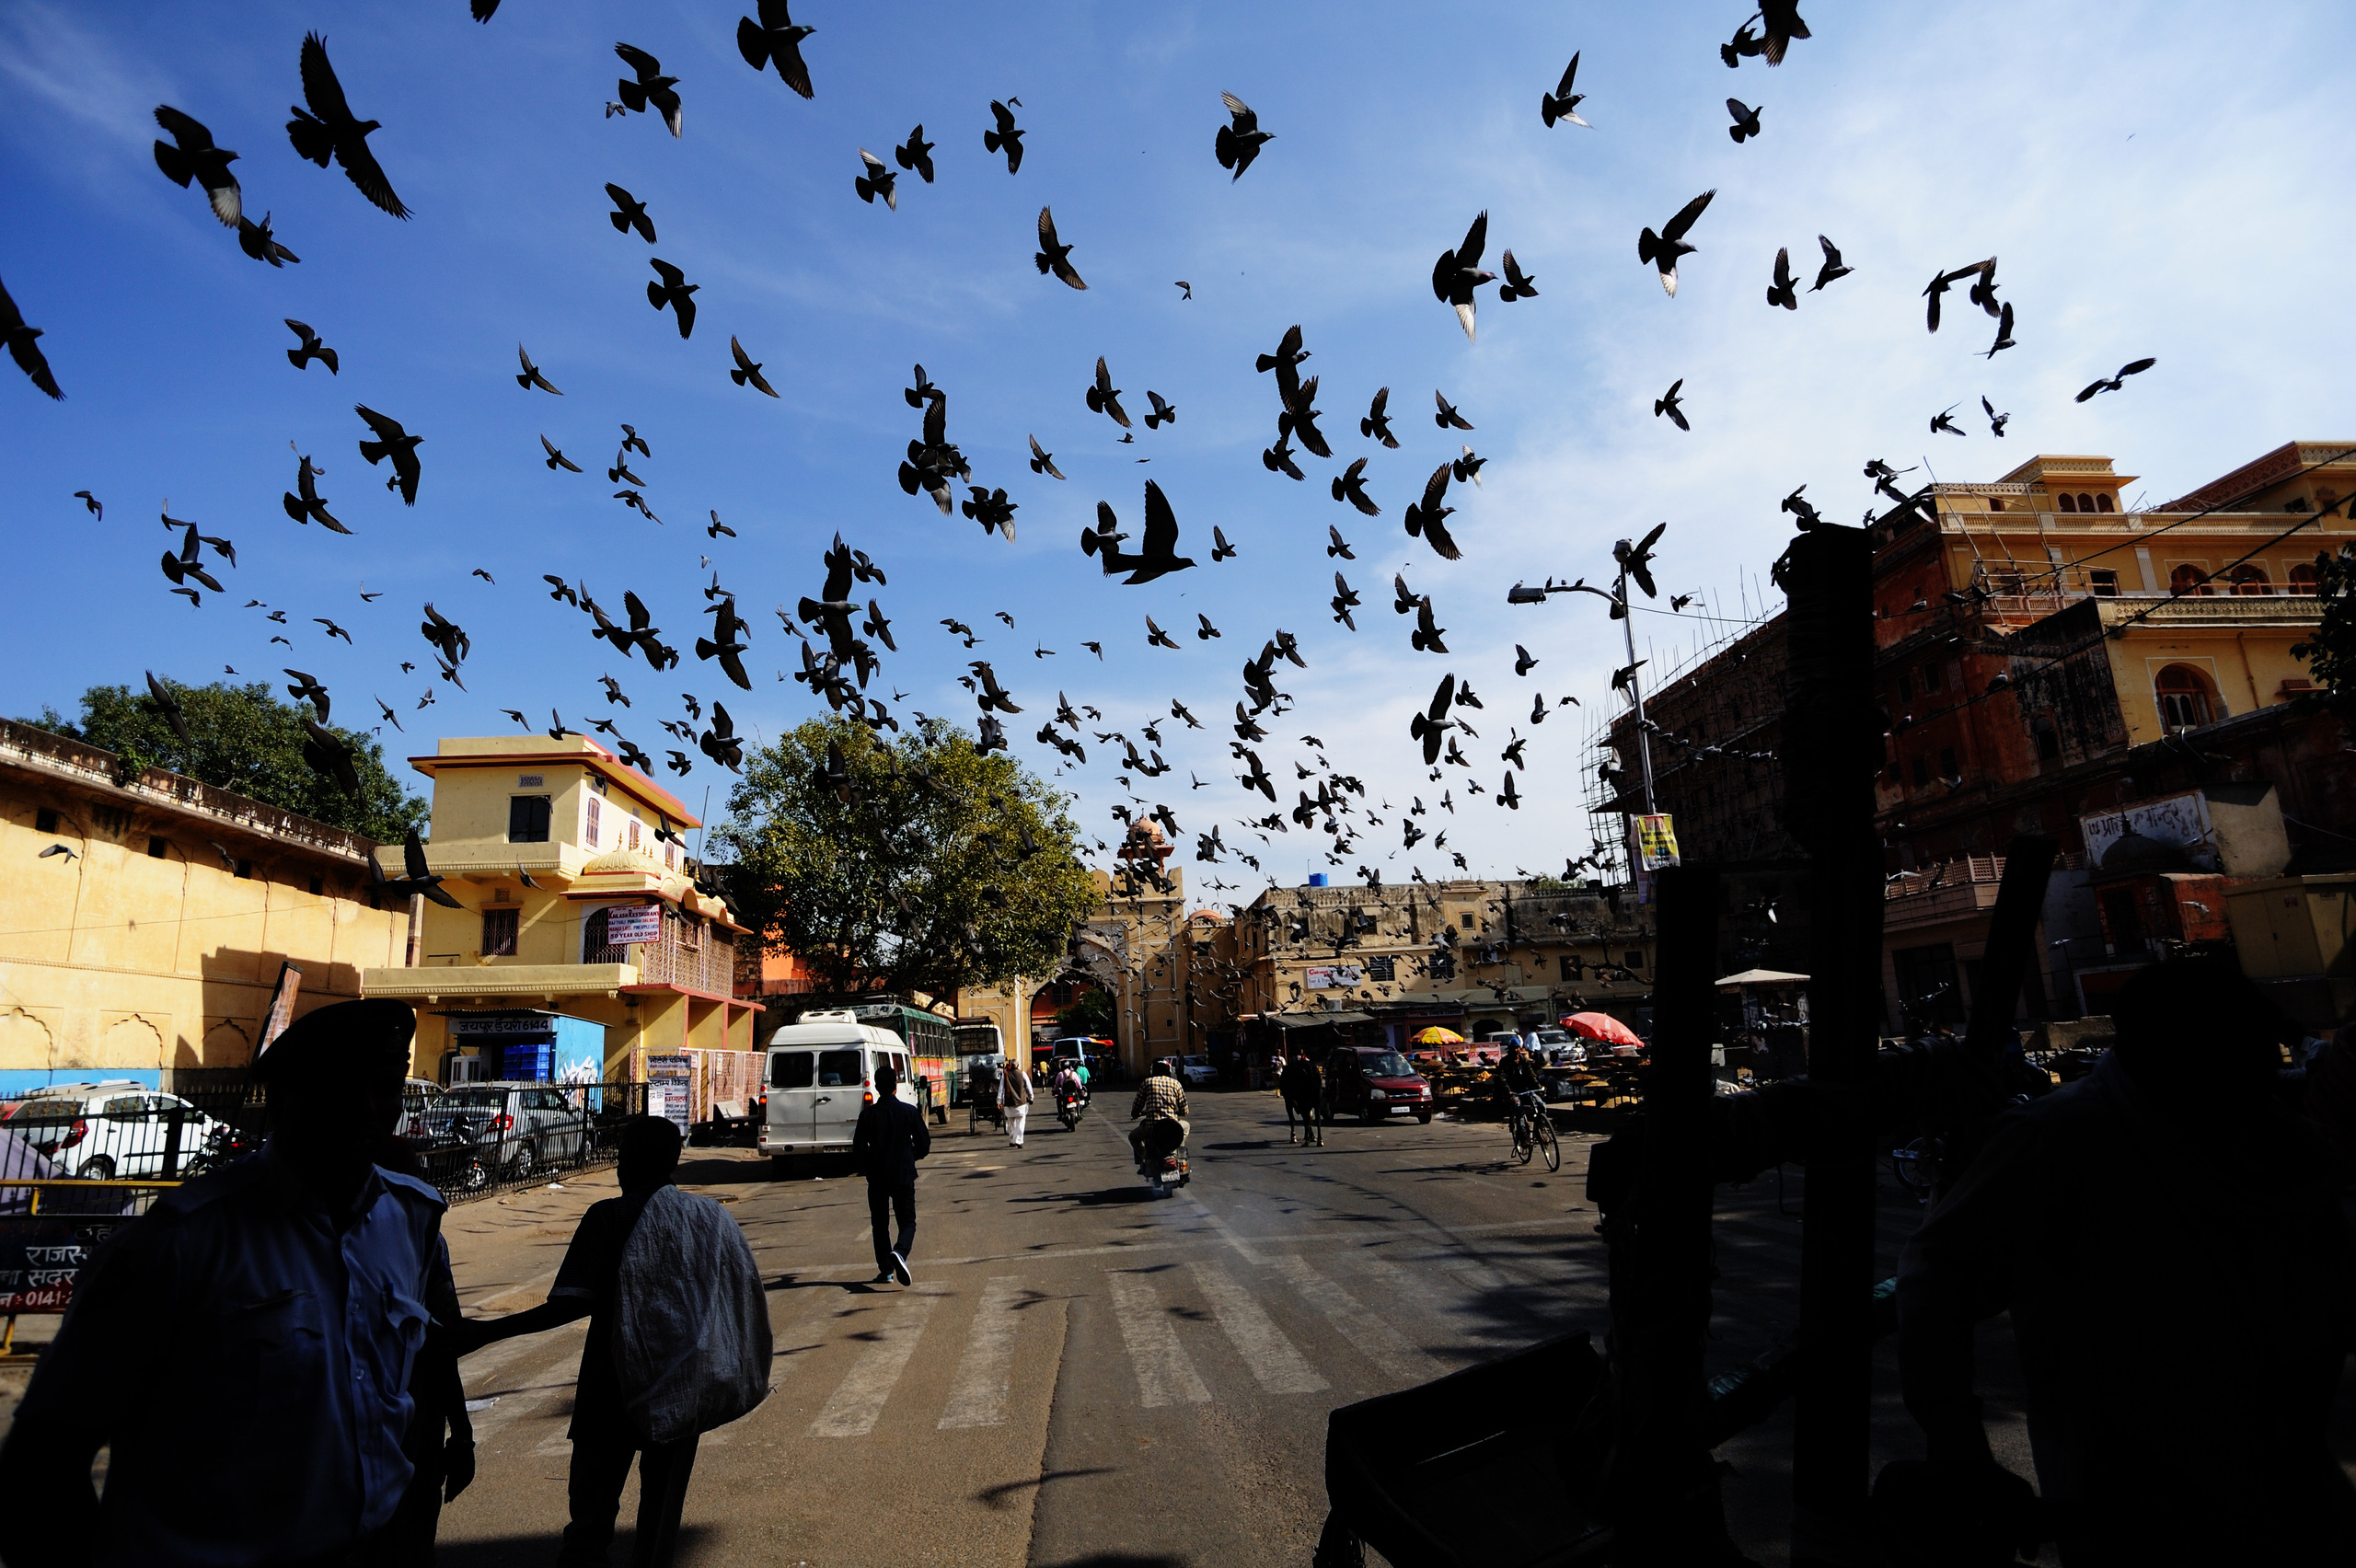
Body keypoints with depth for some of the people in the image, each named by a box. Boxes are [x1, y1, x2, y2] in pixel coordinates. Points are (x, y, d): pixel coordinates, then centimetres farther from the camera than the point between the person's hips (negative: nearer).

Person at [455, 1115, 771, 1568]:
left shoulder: (609, 1217, -9)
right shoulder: (713, 1217, 0)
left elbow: (571, 1305, -17)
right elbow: (749, 1299, 0)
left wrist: (486, 1331, -12)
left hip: (614, 1394, -3)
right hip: (683, 1393, 3)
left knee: (591, 1520, 10)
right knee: (660, 1518, 15)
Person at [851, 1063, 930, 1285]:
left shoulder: (867, 1114, -5)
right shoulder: (910, 1112, -4)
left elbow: (858, 1148, -5)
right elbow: (924, 1144, 0)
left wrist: (863, 1168, 14)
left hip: (876, 1177, 1)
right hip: (904, 1175, -1)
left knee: (880, 1225, 15)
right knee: (907, 1222, 6)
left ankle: (885, 1271, 14)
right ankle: (900, 1253, -23)